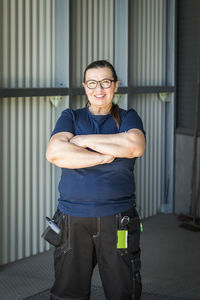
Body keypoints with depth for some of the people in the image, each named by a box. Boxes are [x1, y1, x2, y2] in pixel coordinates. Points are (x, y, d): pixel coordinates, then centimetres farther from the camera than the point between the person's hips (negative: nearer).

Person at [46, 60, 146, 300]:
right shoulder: (70, 117, 9)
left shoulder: (128, 118, 8)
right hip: (73, 220, 1)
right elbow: (54, 153, -11)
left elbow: (135, 145, -16)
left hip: (117, 220, 0)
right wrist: (103, 157, -12)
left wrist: (83, 140, -11)